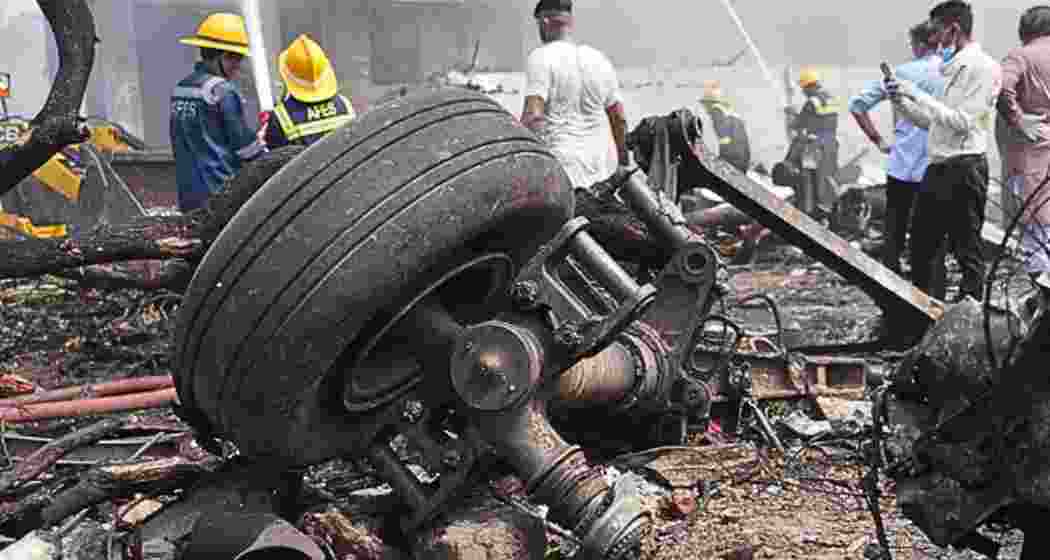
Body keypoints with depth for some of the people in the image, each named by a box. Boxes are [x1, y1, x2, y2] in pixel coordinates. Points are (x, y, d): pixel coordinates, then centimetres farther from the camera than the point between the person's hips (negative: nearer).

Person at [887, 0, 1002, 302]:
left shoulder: (982, 66, -10)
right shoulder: (954, 67, 17)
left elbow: (962, 121, -17)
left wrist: (917, 94, -15)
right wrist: (902, 101, 8)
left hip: (964, 168, -10)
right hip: (938, 168, 10)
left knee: (966, 248, -2)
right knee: (923, 243, 13)